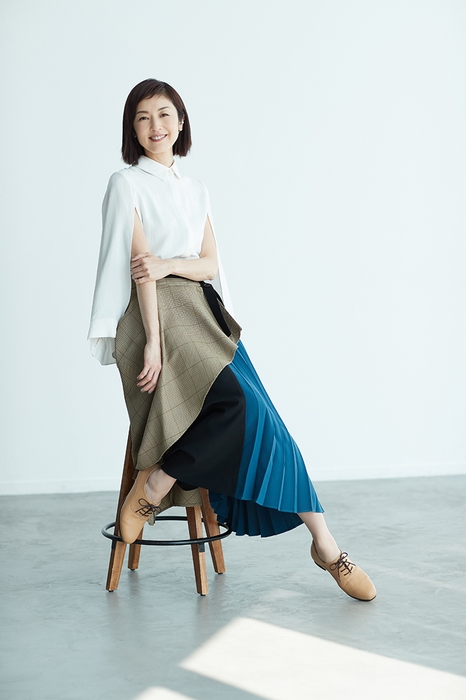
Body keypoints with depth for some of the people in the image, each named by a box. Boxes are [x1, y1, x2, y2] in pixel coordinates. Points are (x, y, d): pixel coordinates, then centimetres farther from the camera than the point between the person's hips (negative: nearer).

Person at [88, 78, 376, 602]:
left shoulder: (195, 190, 21)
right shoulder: (127, 184, 4)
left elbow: (209, 264, 11)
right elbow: (138, 264, -8)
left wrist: (169, 264, -11)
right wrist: (153, 341, -17)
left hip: (203, 313, 6)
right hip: (157, 315, -6)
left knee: (259, 416, -14)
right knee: (240, 401, -27)